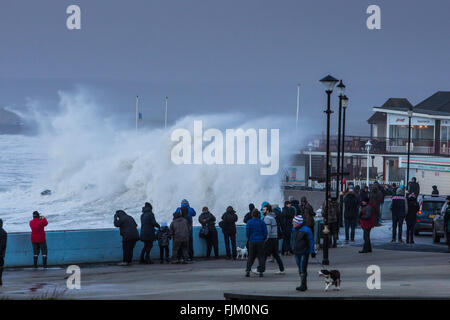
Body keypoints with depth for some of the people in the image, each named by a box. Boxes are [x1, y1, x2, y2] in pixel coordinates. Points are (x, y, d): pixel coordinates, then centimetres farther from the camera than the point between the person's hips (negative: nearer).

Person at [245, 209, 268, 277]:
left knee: (251, 257, 9)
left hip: (252, 241, 0)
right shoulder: (262, 222, -2)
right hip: (260, 241, 0)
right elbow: (265, 232, -1)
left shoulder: (249, 222, -4)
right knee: (261, 256, 6)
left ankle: (248, 270, -1)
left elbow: (247, 232, -4)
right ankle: (261, 271, 1)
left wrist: (249, 239, 11)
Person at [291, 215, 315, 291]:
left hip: (304, 253, -7)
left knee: (303, 269, -10)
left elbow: (311, 241, -8)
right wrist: (292, 249, 20)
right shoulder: (294, 229, 8)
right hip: (296, 253, 7)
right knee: (300, 269, 11)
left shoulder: (306, 230, -12)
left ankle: (303, 286, -9)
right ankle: (304, 285, 18)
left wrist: (312, 251, -9)